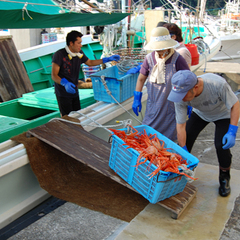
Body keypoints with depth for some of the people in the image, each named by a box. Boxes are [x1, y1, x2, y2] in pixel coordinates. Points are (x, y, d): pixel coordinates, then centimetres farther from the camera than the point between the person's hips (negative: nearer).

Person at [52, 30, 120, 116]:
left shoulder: (79, 53, 4)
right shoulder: (59, 55, -16)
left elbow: (90, 62, 21)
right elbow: (54, 75, -17)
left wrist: (108, 59, 15)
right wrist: (65, 83, -36)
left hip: (74, 91, 7)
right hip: (63, 93, -7)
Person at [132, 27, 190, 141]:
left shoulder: (177, 59, -13)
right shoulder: (150, 58, -1)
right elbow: (141, 79, 10)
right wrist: (137, 99, 8)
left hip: (171, 105, -3)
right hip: (153, 105, 4)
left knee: (170, 136, 6)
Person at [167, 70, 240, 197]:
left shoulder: (218, 84, -43)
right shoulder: (180, 96, -32)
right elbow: (181, 125, -23)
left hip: (223, 114, -3)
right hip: (200, 114, 3)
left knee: (222, 145, -17)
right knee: (185, 139, -9)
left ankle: (224, 178, 9)